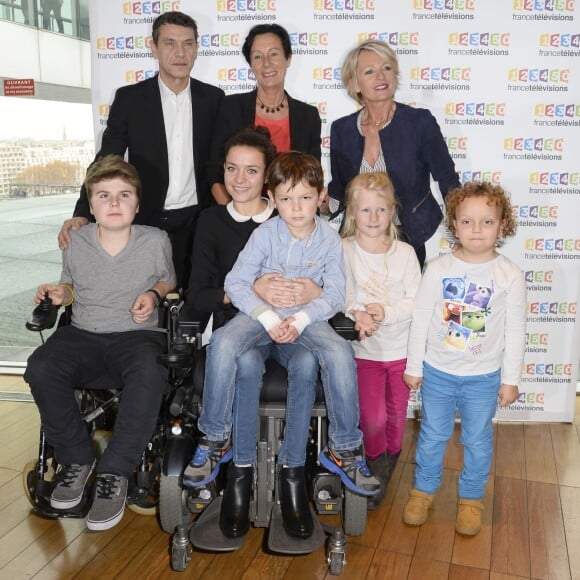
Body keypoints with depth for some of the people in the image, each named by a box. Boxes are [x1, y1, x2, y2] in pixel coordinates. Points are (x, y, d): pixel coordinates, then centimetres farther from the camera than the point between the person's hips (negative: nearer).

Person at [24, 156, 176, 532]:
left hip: (137, 334, -2)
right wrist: (60, 293, -3)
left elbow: (169, 281, 16)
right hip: (83, 334, 3)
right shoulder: (76, 243, 5)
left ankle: (115, 472, -20)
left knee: (149, 374, -37)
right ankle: (77, 458, -5)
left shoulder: (156, 241, 0)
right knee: (41, 369, -28)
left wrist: (154, 294, -6)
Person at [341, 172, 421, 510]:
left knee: (397, 415, 14)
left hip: (401, 349, 2)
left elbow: (415, 303, -7)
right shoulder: (344, 250, -6)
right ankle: (377, 470, 21)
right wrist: (357, 315, -31)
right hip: (364, 350, -2)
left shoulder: (405, 253, -3)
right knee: (373, 416, -9)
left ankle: (390, 466, 43)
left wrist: (385, 312, -24)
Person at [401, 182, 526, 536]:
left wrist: (511, 379, -2)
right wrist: (414, 367, 0)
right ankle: (424, 490, 36)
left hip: (484, 378, 0)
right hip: (437, 373, 0)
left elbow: (515, 332, -4)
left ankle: (471, 498, 37)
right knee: (432, 435, 15)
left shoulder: (510, 275, -9)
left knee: (478, 441, 15)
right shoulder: (438, 269, -9)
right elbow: (421, 319, -3)